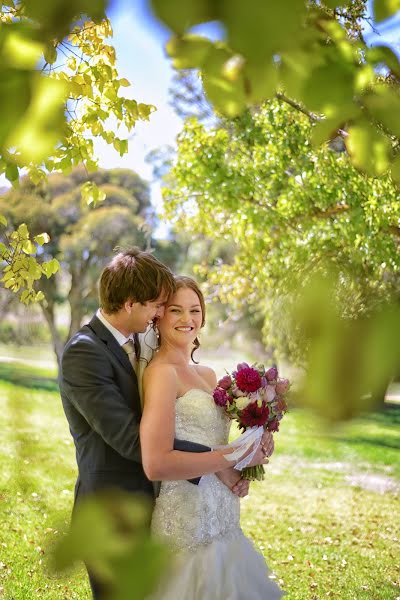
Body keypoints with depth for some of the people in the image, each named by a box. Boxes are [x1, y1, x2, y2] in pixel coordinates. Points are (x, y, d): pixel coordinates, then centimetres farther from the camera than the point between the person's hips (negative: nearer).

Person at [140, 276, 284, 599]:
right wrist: (235, 455, -17)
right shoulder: (161, 371, -15)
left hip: (220, 520, 8)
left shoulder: (207, 374, 10)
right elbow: (156, 464, -24)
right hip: (189, 522, -8)